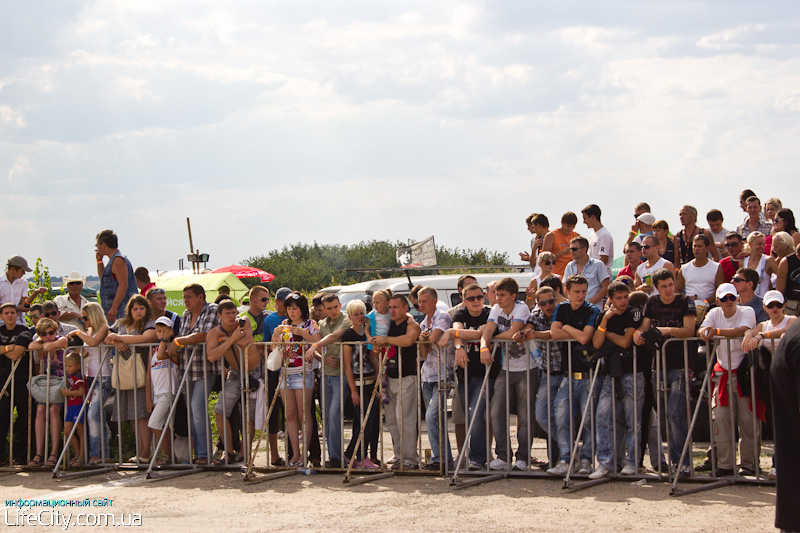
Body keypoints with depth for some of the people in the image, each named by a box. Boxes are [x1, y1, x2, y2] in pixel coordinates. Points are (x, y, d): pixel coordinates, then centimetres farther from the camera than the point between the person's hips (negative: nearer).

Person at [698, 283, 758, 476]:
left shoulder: (747, 312, -6)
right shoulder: (715, 313, 7)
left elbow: (742, 330, -25)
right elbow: (700, 330, -8)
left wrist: (716, 331, -37)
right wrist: (705, 331, -33)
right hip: (722, 372, 4)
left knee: (747, 419, -4)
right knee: (721, 417, -4)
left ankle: (748, 463, 4)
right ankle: (725, 464, 1)